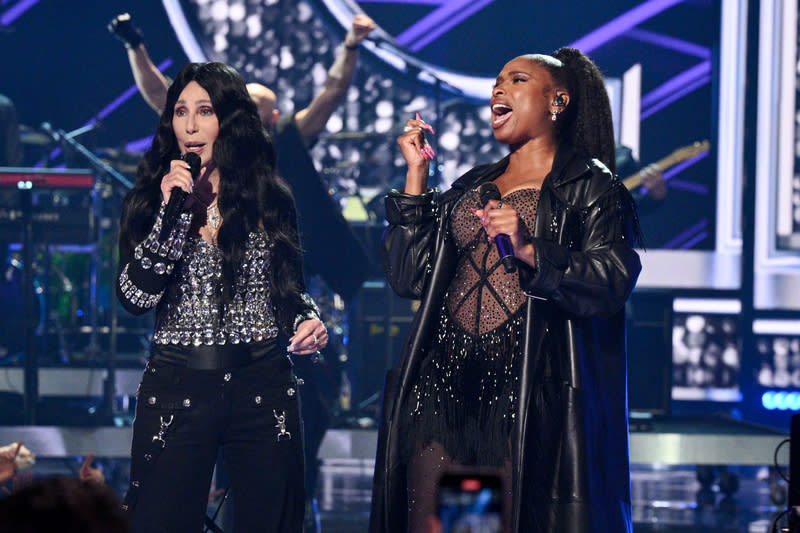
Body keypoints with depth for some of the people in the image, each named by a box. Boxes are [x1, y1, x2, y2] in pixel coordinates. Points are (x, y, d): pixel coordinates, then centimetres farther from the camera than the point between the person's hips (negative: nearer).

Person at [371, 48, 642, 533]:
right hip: (445, 379, 5)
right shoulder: (469, 188, 24)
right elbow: (410, 276, 16)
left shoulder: (591, 187, 6)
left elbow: (613, 280, -8)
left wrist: (529, 251, -20)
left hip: (528, 385, -5)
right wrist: (416, 177, 14)